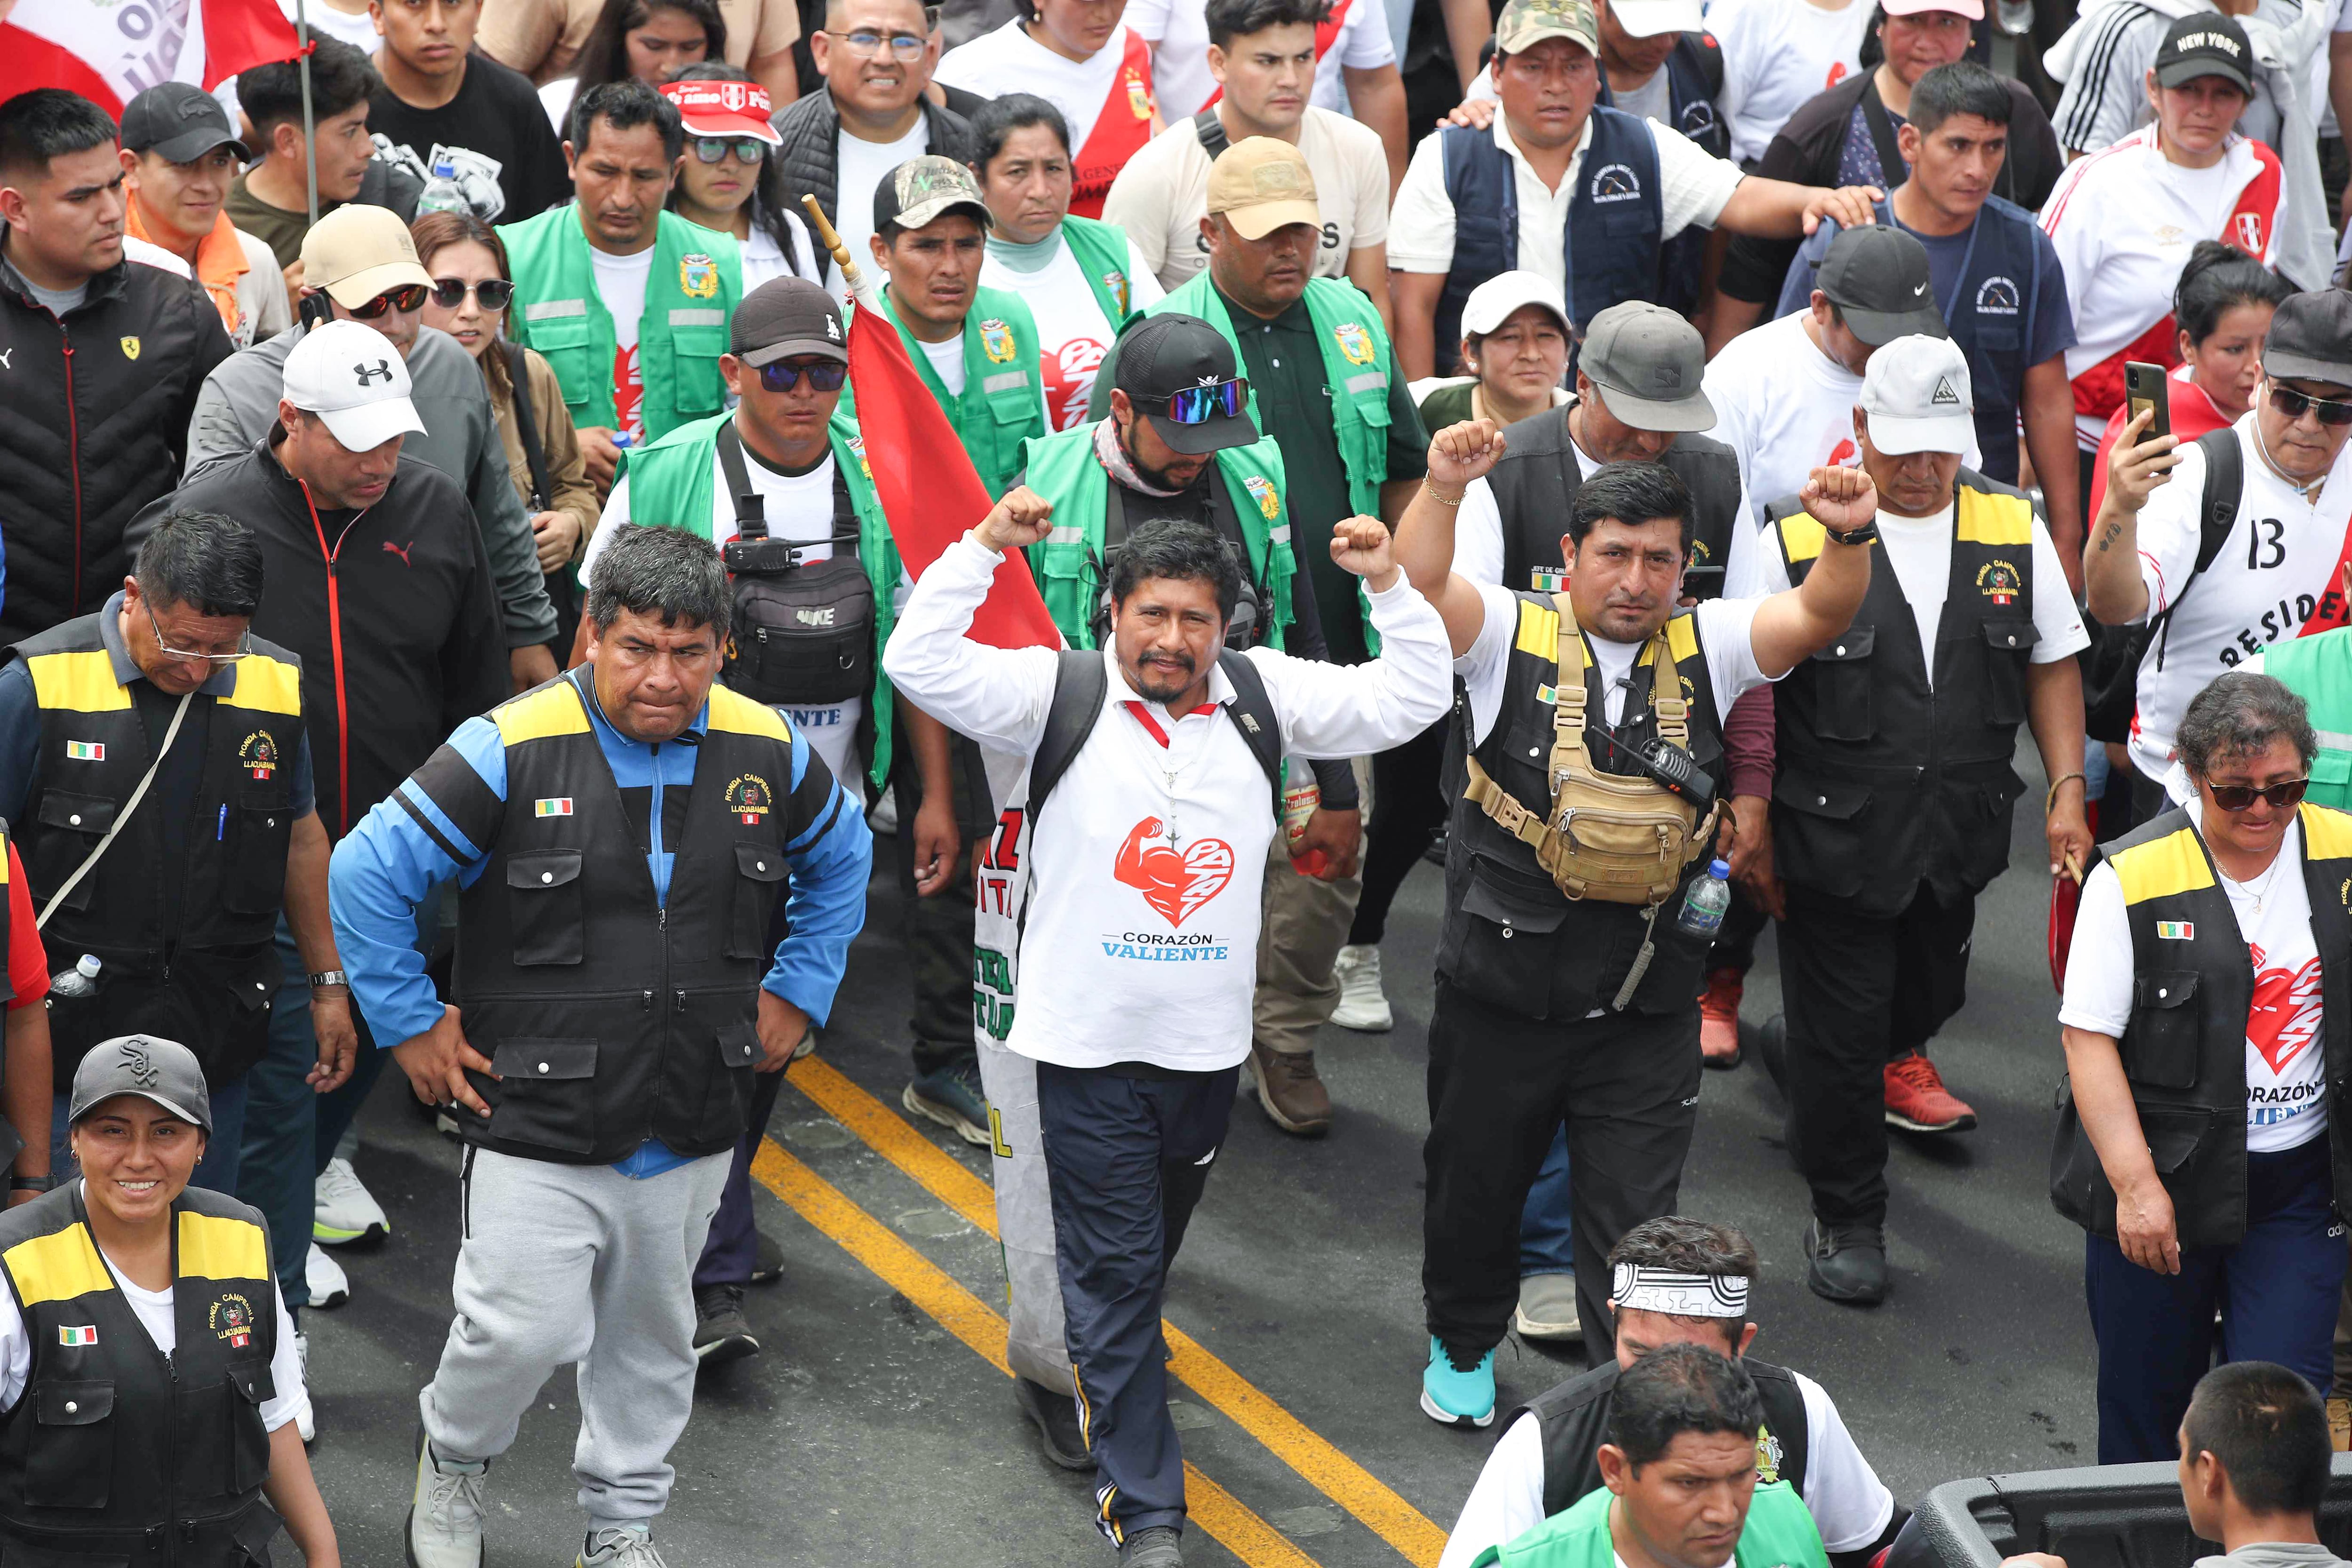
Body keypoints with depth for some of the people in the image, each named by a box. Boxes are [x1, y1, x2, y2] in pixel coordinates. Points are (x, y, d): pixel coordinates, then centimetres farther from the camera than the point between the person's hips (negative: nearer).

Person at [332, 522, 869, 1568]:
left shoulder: (769, 754, -2)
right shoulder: (512, 754, -15)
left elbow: (842, 859, 19)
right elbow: (366, 877, -9)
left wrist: (796, 994, 14)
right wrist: (413, 1027, -6)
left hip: (692, 1128, 4)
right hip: (536, 1127, -4)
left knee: (652, 1335, 16)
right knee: (525, 1330, -7)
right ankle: (451, 1458, 26)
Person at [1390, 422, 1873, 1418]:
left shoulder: (1706, 648, 1)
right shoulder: (1511, 635, -6)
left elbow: (1818, 615, -11)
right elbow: (1419, 583, -22)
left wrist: (1851, 535, -32)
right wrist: (1443, 488, -41)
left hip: (1646, 1008, 1)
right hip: (1503, 990, 0)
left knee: (1634, 1221, 4)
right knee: (1476, 1187, 19)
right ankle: (1462, 1347, 44)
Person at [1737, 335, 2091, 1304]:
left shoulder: (2011, 530, 2)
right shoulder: (1798, 537, -9)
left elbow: (2053, 664, 10)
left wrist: (2067, 788, 2)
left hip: (1957, 838, 4)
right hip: (1835, 841, -4)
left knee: (1928, 997, 21)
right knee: (1843, 1037, 2)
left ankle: (1803, 1054, 51)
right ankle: (1846, 1221, 20)